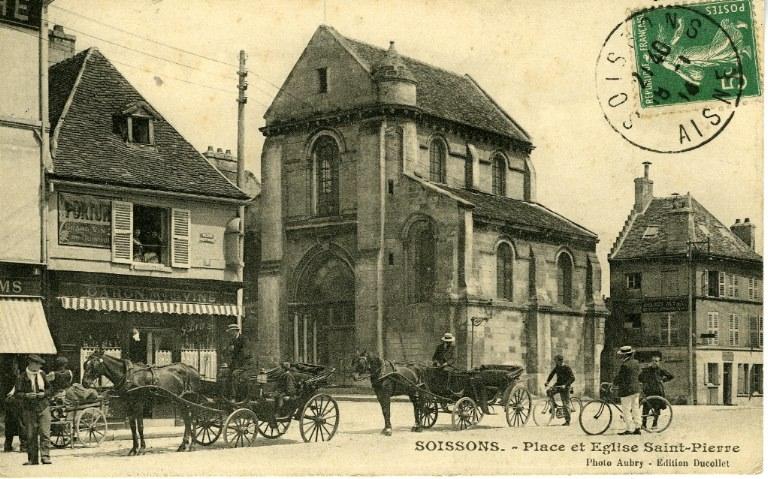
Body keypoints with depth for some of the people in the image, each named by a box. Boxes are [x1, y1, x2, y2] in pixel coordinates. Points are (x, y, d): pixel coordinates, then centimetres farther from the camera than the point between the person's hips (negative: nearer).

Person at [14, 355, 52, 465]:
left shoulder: (42, 374, 9)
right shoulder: (22, 377, -2)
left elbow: (49, 389, 16)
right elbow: (17, 394, -4)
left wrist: (44, 393, -5)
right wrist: (26, 395, -21)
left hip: (43, 408, 2)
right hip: (29, 409, -2)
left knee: (45, 433, -9)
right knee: (31, 435, 2)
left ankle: (45, 456, -10)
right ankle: (32, 459, 9)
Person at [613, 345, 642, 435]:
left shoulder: (624, 365, -18)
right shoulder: (636, 363, 8)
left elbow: (618, 378, -12)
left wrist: (614, 384, 4)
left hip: (627, 390, -9)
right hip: (636, 389, 9)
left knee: (626, 410, -3)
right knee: (635, 408, 12)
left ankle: (629, 429, -3)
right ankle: (637, 427, 14)